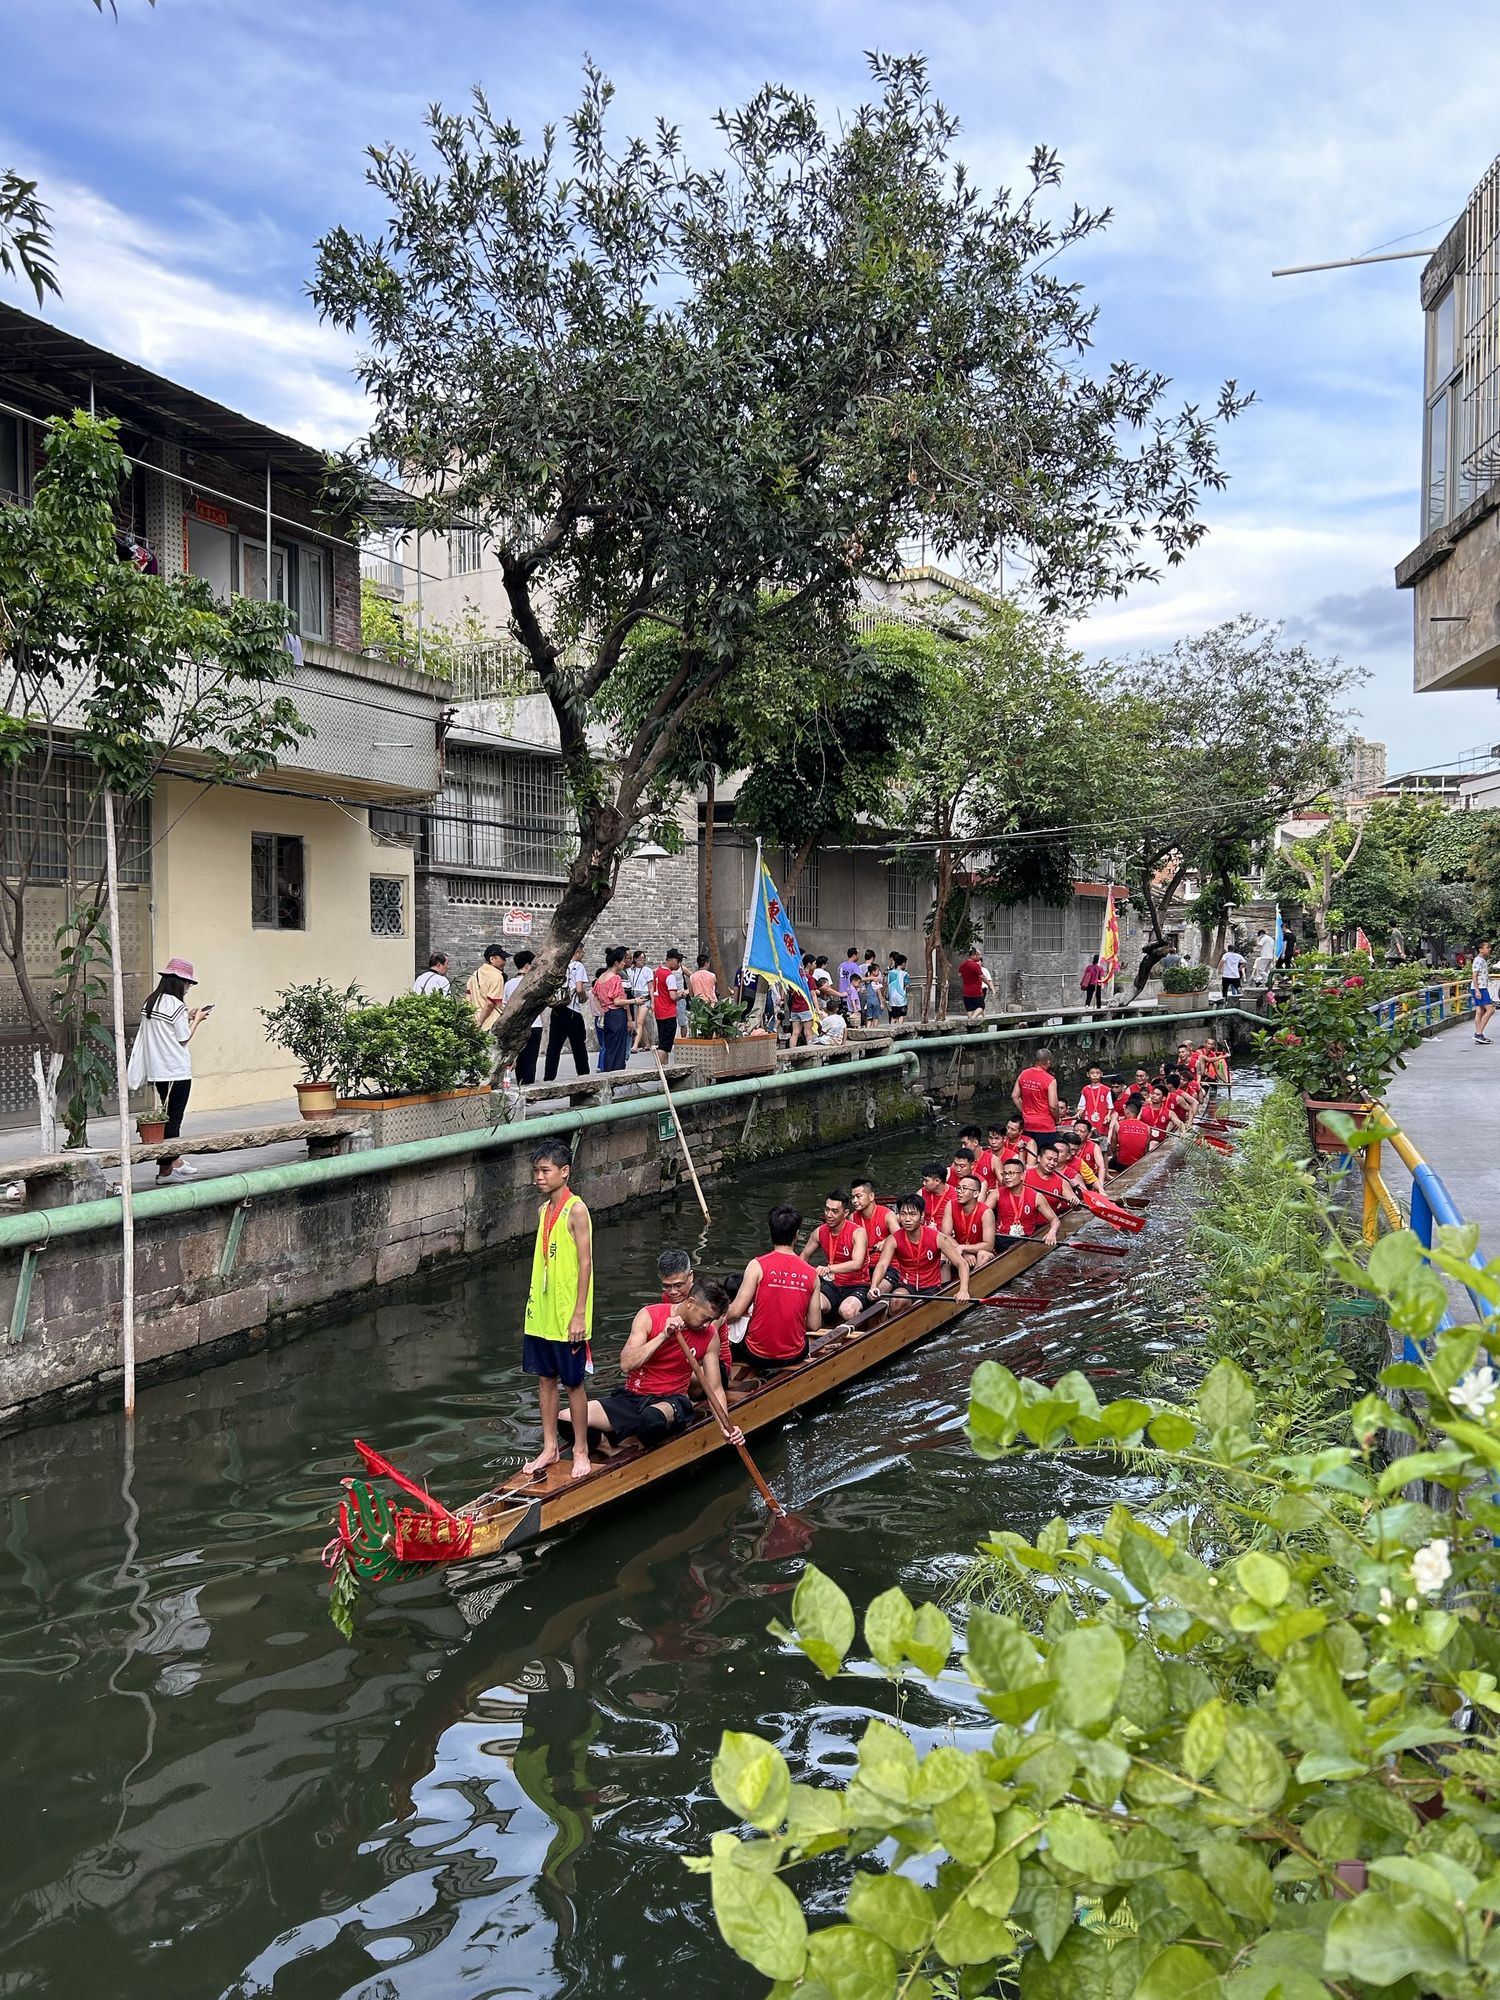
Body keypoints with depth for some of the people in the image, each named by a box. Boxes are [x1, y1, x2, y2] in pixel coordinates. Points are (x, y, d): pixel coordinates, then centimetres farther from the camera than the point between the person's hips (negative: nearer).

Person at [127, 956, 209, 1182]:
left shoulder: (150, 1003, 9)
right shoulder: (176, 1005, -15)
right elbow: (184, 1039, -9)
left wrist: (187, 1018, 17)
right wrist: (196, 1020, 5)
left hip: (158, 1070, 8)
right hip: (177, 1071, -8)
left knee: (169, 1116, 17)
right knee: (173, 1119, -3)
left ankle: (174, 1161, 26)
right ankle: (165, 1169, -1)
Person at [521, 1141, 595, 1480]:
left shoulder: (575, 1210, -14)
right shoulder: (543, 1210, 9)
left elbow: (585, 1264, -16)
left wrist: (579, 1315, -18)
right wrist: (535, 1304, 16)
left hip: (567, 1317, -7)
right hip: (540, 1314, 7)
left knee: (573, 1383, 3)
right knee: (545, 1379, 13)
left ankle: (581, 1451, 15)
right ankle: (549, 1448, 24)